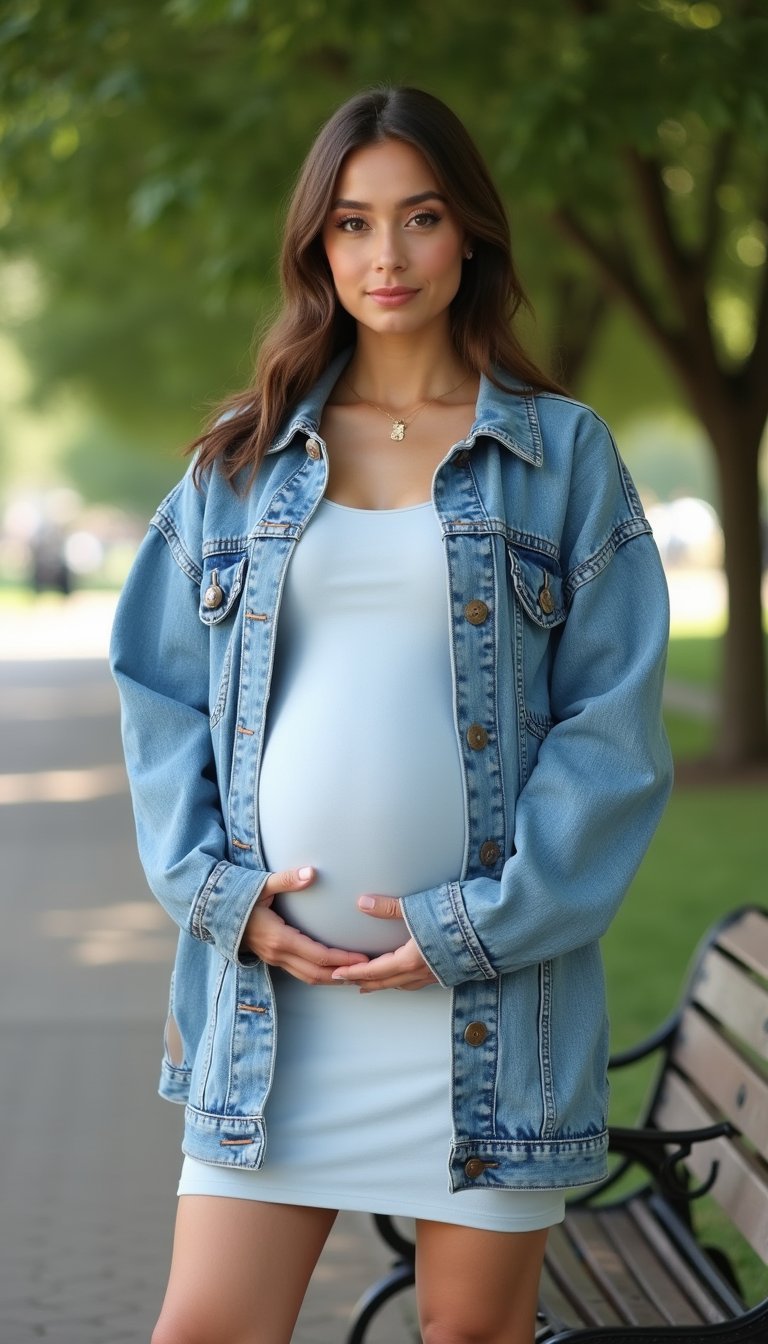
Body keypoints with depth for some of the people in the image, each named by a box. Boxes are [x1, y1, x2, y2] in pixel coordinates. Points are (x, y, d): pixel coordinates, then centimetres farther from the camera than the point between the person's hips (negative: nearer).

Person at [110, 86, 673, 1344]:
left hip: (488, 988, -1)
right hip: (269, 976, 2)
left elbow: (615, 724, -1)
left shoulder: (564, 452, 3)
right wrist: (220, 889, -4)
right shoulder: (243, 458, 10)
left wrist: (480, 925, -9)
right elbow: (160, 690, 10)